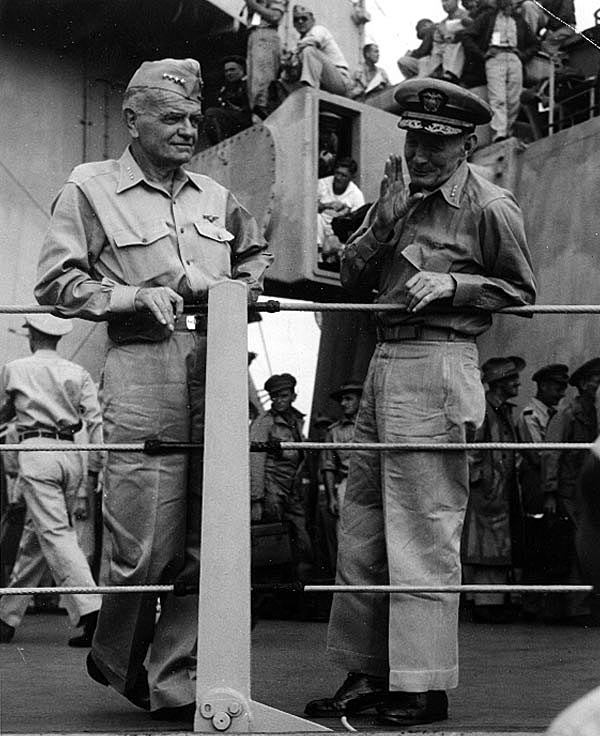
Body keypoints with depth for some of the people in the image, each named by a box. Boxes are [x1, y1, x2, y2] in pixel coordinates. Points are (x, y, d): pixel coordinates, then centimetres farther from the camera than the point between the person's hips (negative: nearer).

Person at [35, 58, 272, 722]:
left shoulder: (215, 197, 20)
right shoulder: (90, 189, 6)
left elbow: (255, 255, 35)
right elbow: (56, 282, -1)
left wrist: (239, 287, 13)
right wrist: (136, 297, -9)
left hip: (219, 366, 5)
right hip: (142, 369, -5)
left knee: (207, 542, 2)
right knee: (146, 547, -7)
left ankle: (175, 684, 11)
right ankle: (116, 662, 19)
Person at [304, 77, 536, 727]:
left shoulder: (490, 208, -4)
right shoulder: (400, 194, 15)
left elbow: (520, 290, 1)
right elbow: (352, 277, 12)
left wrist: (449, 285, -12)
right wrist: (383, 223, -5)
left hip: (436, 368, -8)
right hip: (384, 364, 8)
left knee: (423, 532, -5)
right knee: (360, 529, 10)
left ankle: (424, 686, 2)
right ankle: (368, 674, 20)